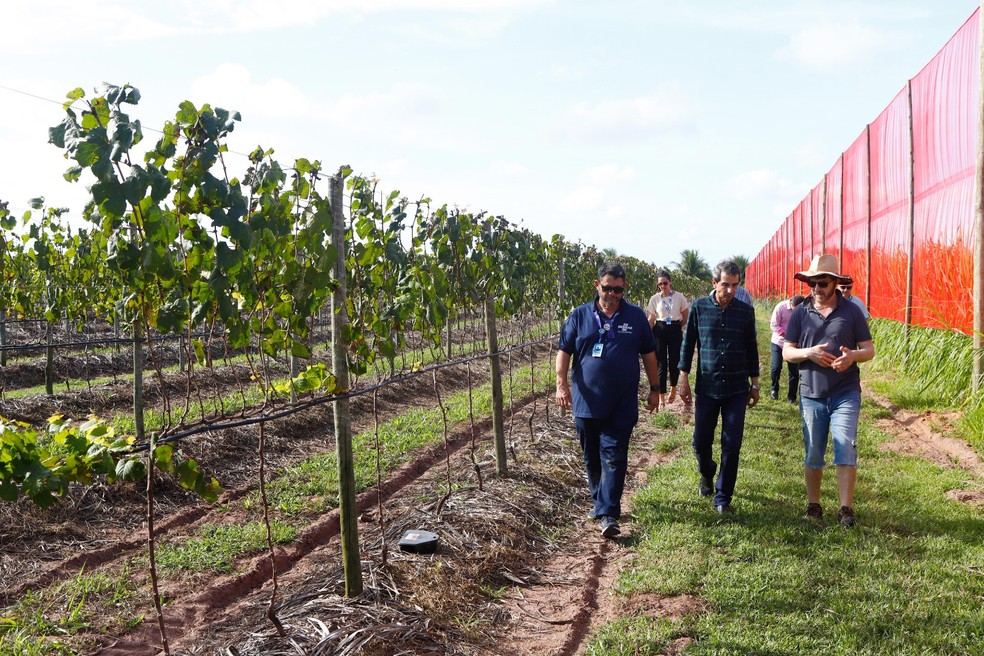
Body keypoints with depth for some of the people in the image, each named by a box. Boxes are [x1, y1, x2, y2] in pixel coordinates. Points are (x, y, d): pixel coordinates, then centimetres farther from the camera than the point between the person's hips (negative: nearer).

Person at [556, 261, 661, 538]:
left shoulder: (636, 316, 3)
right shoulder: (580, 315, 2)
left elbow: (648, 354, 9)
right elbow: (564, 351, 2)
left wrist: (654, 388, 9)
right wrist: (561, 384, -9)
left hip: (622, 404, -1)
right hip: (586, 402, 2)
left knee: (614, 457, -6)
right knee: (592, 457, 13)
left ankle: (609, 513, -6)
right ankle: (599, 499, 32)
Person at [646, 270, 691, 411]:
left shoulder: (679, 297, -2)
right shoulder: (655, 299, 0)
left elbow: (686, 316, 8)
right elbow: (650, 320, 1)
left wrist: (677, 327, 11)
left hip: (675, 331, 0)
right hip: (660, 331, 0)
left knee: (674, 362, 3)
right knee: (661, 363, 0)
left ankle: (673, 389, 32)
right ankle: (661, 398, 5)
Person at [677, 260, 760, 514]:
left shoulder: (746, 311, 1)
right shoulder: (699, 307, -2)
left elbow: (751, 349, 9)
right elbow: (688, 343, 4)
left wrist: (754, 384, 11)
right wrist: (684, 379, 1)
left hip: (737, 389, 0)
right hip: (706, 387, 0)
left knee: (732, 445, 0)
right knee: (701, 442, 7)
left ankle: (723, 497, 12)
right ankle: (706, 474, 39)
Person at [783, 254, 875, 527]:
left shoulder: (852, 312, 0)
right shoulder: (800, 313, 3)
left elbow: (869, 349, 3)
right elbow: (786, 352, 4)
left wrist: (852, 356, -20)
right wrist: (808, 353, -17)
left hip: (845, 394, -1)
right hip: (811, 394, 2)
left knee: (846, 450, -7)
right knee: (813, 454, 9)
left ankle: (846, 509, 0)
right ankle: (813, 505, 22)